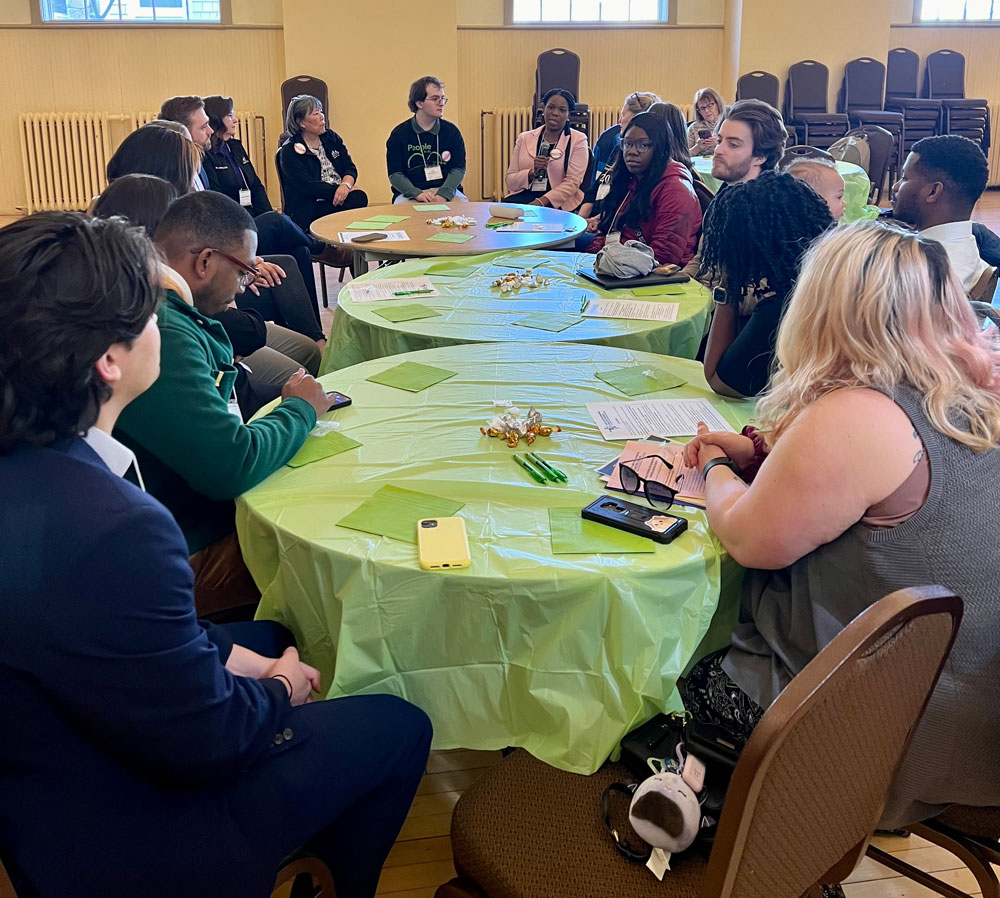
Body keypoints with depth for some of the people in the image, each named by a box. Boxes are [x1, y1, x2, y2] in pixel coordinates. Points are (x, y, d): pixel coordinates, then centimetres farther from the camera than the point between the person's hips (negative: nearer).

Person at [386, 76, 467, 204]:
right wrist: (417, 193, -20)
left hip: (445, 190, 2)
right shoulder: (399, 133, 4)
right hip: (410, 193, -2)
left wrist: (443, 194, -17)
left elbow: (459, 168, 2)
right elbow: (395, 174, -1)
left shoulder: (451, 131, 9)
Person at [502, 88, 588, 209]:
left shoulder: (578, 140, 6)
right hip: (524, 196, 3)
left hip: (558, 203, -3)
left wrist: (540, 202, -19)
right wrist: (532, 172, -11)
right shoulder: (525, 138, 14)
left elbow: (572, 182, -6)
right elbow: (510, 182, 10)